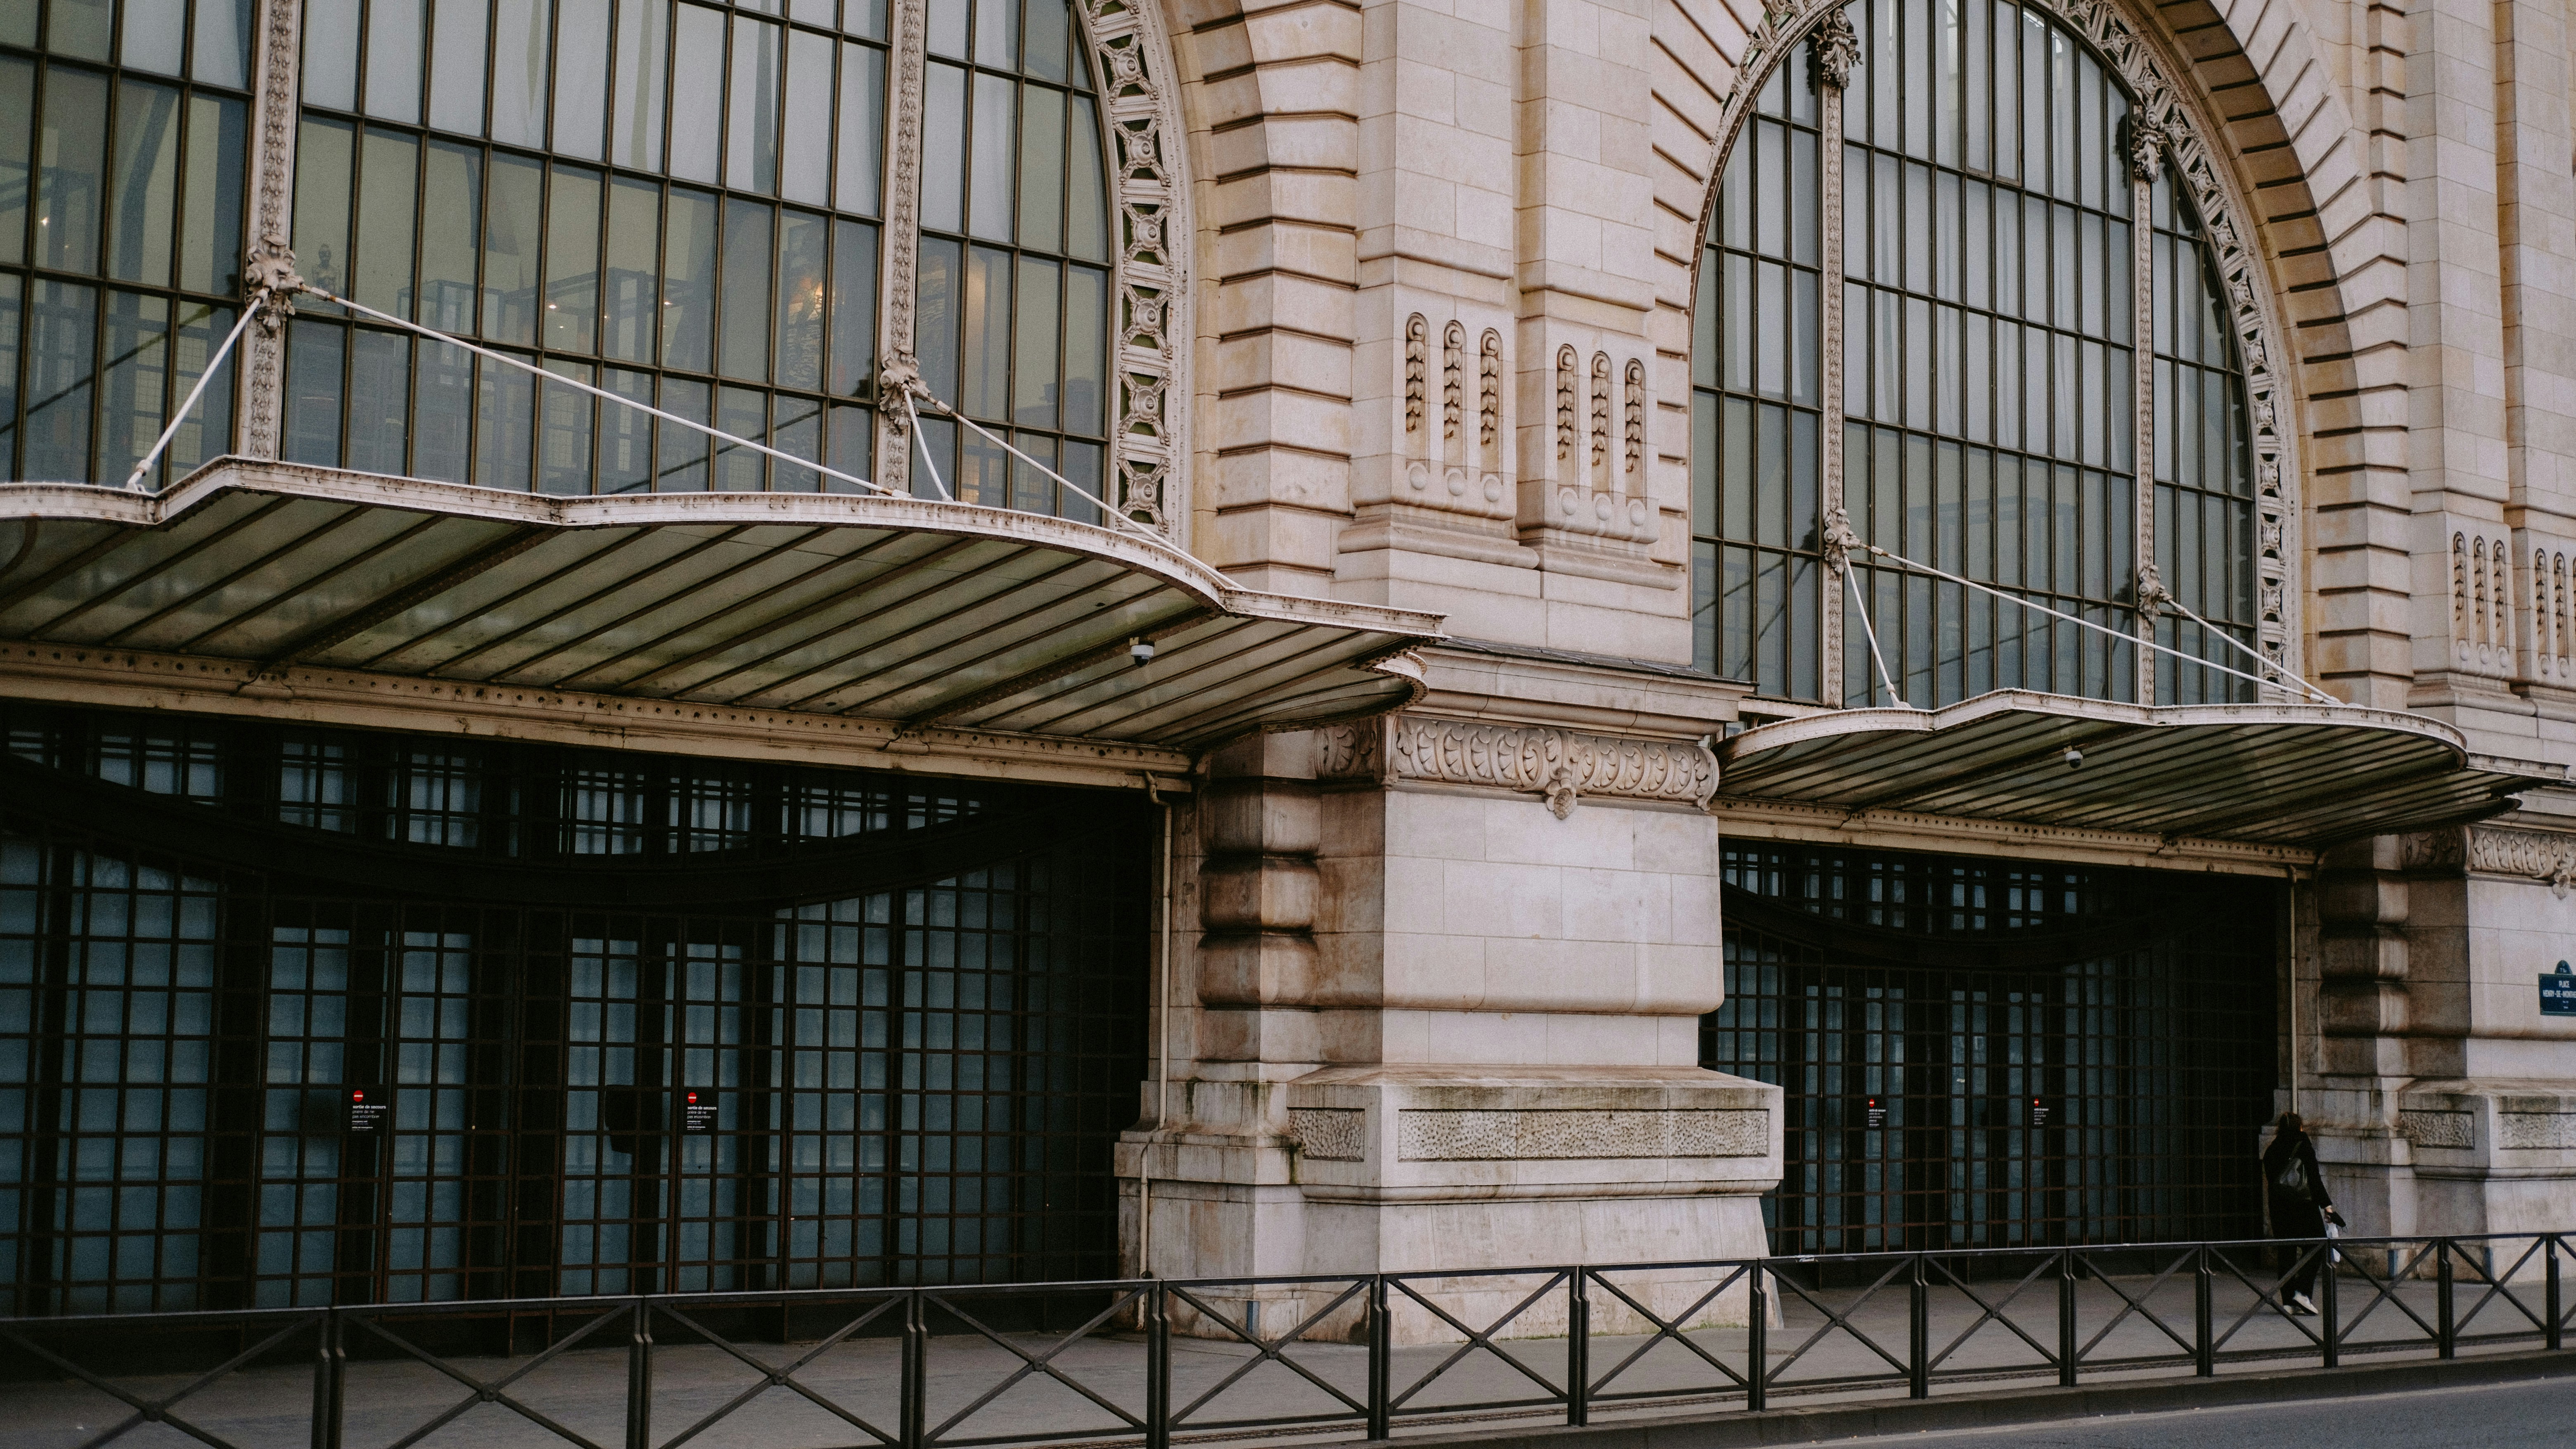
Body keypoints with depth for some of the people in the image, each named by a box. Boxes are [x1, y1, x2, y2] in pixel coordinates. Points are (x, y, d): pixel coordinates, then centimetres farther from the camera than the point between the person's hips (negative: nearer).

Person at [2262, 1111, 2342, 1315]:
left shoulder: (2271, 1151, 9)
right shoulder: (2303, 1145, -5)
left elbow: (2271, 1183, 11)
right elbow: (2314, 1178, -10)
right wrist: (2326, 1205, -8)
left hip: (2279, 1207, 5)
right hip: (2304, 1204, -5)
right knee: (2316, 1247, 2)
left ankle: (2288, 1300, 6)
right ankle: (2302, 1291, -13)